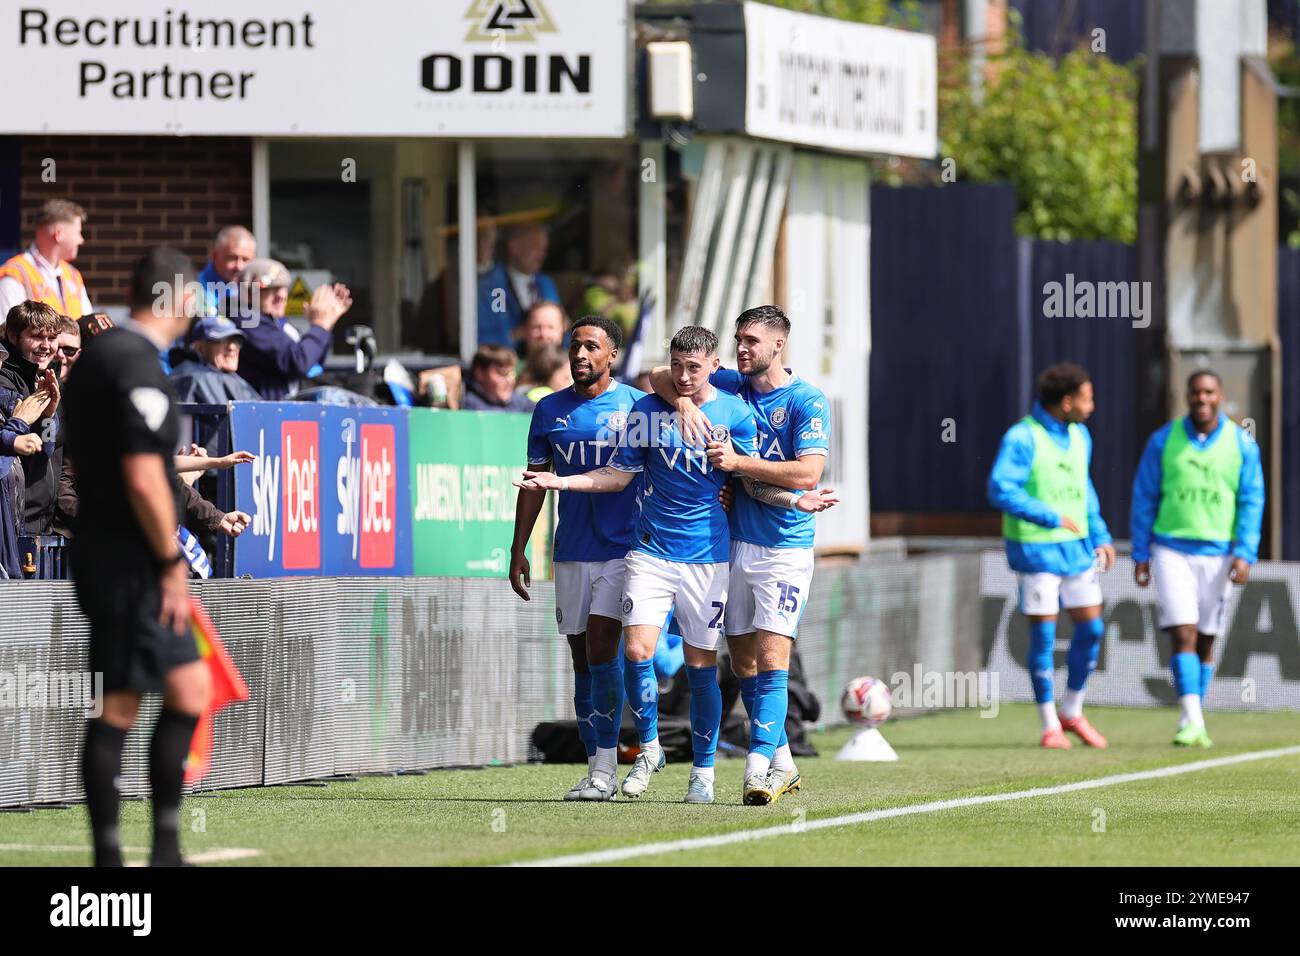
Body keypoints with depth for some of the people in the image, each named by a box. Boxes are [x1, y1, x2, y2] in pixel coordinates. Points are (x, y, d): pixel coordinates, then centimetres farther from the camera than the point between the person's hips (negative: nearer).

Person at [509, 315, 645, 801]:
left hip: (623, 546, -4)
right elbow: (535, 484, 14)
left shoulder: (637, 406, -1)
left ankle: (606, 766, -12)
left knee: (601, 649, -16)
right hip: (571, 554, 4)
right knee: (583, 660, 6)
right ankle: (595, 769, 11)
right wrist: (518, 552, 12)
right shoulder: (550, 410, 8)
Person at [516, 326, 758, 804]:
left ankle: (703, 769, 15)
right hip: (651, 548, 1)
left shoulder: (737, 414, 0)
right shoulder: (647, 410, 3)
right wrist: (560, 481, -2)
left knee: (702, 663, 2)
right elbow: (620, 473, 8)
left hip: (707, 556, -1)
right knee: (636, 649, -13)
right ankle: (648, 747, 8)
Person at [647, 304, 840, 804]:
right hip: (735, 540, 6)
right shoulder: (730, 386, 7)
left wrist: (739, 463, -16)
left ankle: (759, 765, -21)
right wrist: (684, 402, -11)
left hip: (784, 546, -6)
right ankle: (782, 762, 18)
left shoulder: (807, 401, -8)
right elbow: (660, 376, 10)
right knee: (743, 661, 8)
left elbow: (808, 472, -17)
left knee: (771, 657, -15)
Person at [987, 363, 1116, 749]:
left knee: (1092, 627, 4)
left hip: (1076, 546, 7)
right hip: (1035, 549, -7)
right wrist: (1052, 518, -23)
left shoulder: (1079, 436, 10)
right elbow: (1001, 490, -22)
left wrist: (1100, 536, 17)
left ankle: (1072, 713, 21)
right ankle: (1049, 726, 6)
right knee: (1043, 634, -4)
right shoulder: (1022, 439, -15)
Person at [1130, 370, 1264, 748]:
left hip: (1217, 553, 1)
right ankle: (1192, 721, -19)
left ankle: (1194, 721, 18)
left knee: (1204, 641, 7)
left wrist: (1245, 554, -10)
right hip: (1171, 551, -1)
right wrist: (1140, 555, 2)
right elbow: (1144, 499, 5)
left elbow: (1252, 501, 1)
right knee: (1183, 634, -13)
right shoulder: (1163, 441, 1)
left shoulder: (1242, 444, 1)